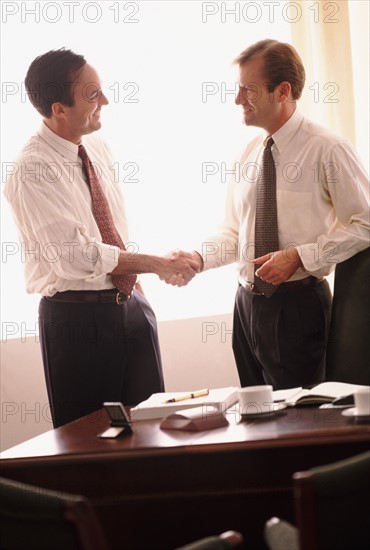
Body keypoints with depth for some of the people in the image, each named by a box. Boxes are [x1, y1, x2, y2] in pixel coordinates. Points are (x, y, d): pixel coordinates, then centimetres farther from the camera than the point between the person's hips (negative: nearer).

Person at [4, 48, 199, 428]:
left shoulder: (97, 150, 7)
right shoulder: (32, 171, -17)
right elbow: (75, 254, -22)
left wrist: (133, 273, 6)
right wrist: (158, 264, -19)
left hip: (131, 305, 7)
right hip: (78, 316, -7)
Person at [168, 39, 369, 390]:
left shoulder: (327, 150, -11)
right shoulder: (250, 155, 9)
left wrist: (299, 256, -18)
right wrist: (197, 258, -6)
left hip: (297, 305, -6)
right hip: (248, 304, 6)